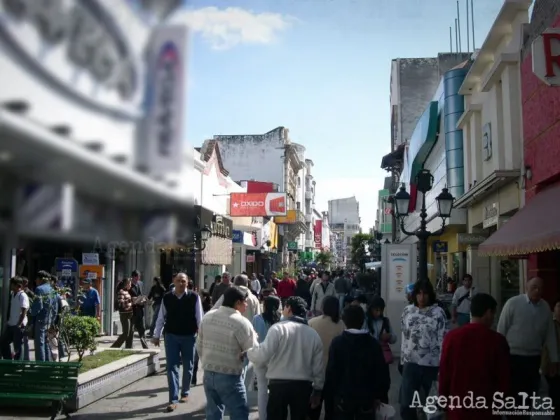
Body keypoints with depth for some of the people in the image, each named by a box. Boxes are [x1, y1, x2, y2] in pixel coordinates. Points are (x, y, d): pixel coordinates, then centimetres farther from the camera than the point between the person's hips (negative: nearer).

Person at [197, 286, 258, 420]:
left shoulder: (207, 317, 3)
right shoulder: (241, 322, -16)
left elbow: (199, 347, 11)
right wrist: (254, 337, 8)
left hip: (208, 374, 6)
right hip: (229, 377, -6)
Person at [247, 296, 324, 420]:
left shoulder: (278, 328, -8)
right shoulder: (313, 334, 6)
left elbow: (263, 355, -14)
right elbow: (318, 367, 7)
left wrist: (249, 350, 6)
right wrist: (317, 390, 18)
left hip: (279, 384, -3)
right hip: (303, 385, 3)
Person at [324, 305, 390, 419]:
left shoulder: (337, 342, -9)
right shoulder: (373, 343, -3)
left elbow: (331, 370, -9)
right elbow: (382, 371, -1)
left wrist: (330, 392, 3)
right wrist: (379, 395, 8)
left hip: (343, 395, -1)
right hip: (367, 397, 1)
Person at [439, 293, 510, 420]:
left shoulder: (451, 337, -7)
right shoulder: (497, 340, -11)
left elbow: (444, 374, -1)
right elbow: (504, 379, -5)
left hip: (458, 409, 1)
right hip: (487, 410, -1)